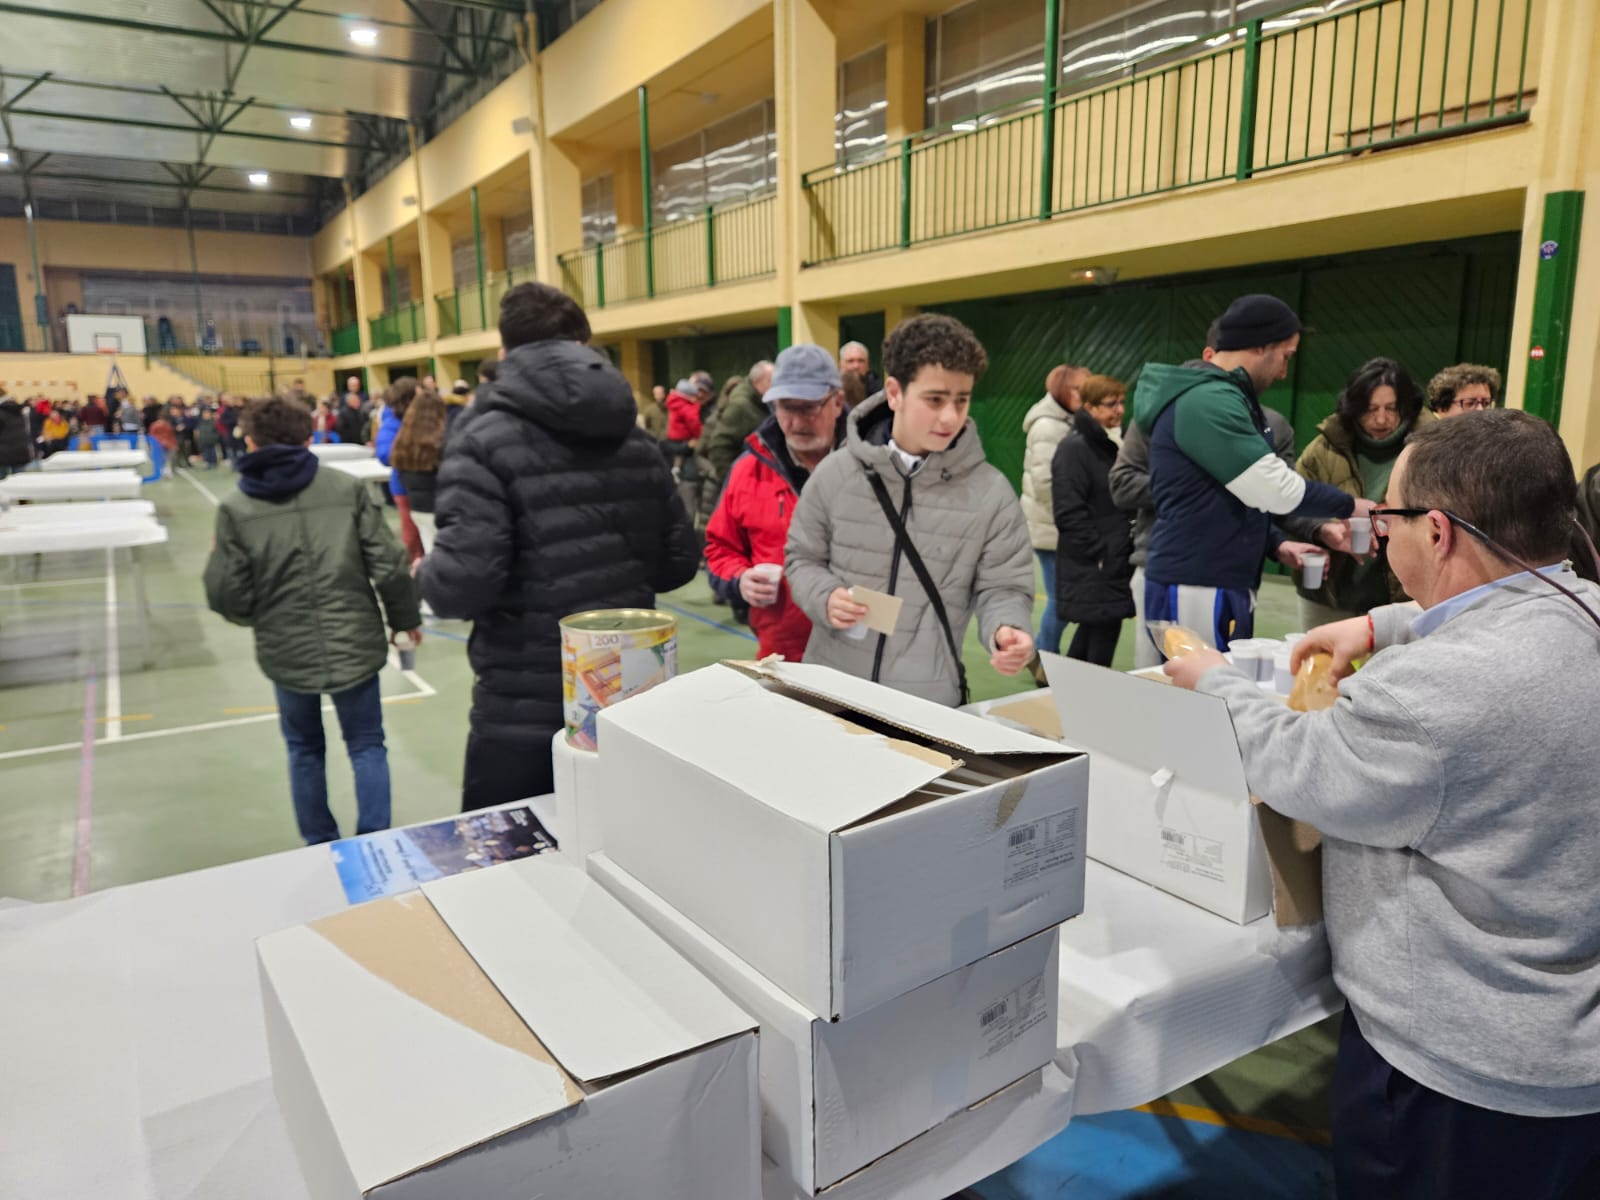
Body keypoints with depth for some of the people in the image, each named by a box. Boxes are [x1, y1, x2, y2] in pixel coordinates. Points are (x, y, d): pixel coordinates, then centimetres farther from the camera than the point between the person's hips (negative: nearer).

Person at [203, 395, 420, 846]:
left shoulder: (235, 508, -6)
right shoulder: (347, 488, -6)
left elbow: (229, 598, -7)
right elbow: (389, 566, -7)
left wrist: (214, 562, 15)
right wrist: (405, 618, 9)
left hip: (287, 653, 1)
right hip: (355, 644, -1)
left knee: (305, 750, 21)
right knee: (366, 745, 15)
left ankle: (320, 849, 30)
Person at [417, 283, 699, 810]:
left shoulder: (484, 441, -12)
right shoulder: (636, 439, 5)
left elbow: (463, 581, -22)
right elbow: (679, 561, 7)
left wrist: (425, 574, 0)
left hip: (523, 711, -5)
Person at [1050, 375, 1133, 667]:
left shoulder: (1113, 445, 16)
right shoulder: (1074, 449, -12)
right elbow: (1069, 514, -19)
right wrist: (1101, 553, -18)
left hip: (1115, 564, 9)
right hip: (1092, 569, -9)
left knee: (1092, 632, 16)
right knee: (1104, 633, -7)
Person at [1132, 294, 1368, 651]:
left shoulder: (1218, 398, 17)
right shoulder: (1208, 401, -16)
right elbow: (1273, 488, -19)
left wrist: (1276, 544, 10)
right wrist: (1349, 506, -4)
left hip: (1221, 585, 10)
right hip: (1195, 590, -10)